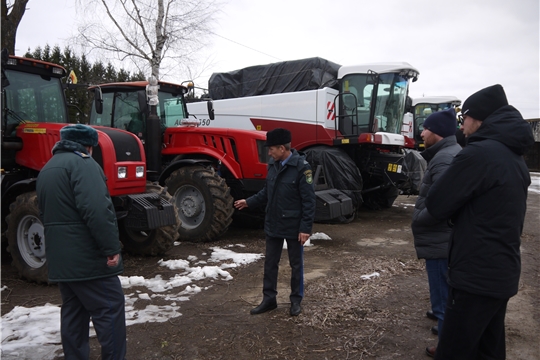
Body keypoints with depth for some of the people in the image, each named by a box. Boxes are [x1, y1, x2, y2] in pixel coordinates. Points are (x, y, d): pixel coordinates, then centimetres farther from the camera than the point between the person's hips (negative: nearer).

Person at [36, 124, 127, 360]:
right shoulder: (81, 163, -12)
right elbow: (97, 210, -24)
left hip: (60, 257, 9)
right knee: (110, 310, -1)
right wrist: (111, 248, -22)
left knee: (73, 311, 16)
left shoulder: (47, 169, 17)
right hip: (86, 256, -9)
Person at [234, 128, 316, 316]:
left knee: (296, 265, 11)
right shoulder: (273, 164, 2)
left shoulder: (301, 167, -18)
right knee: (270, 263, 14)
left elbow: (308, 200, -17)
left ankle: (296, 300, 28)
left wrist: (306, 227, -18)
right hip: (273, 225, 6)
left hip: (293, 226, -6)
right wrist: (249, 202, 7)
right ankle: (269, 299, 29)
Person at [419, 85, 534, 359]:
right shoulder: (514, 156, 12)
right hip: (503, 272, 10)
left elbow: (435, 205, -16)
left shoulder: (479, 153, -19)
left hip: (477, 275, -10)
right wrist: (456, 208, 8)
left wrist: (430, 209, 5)